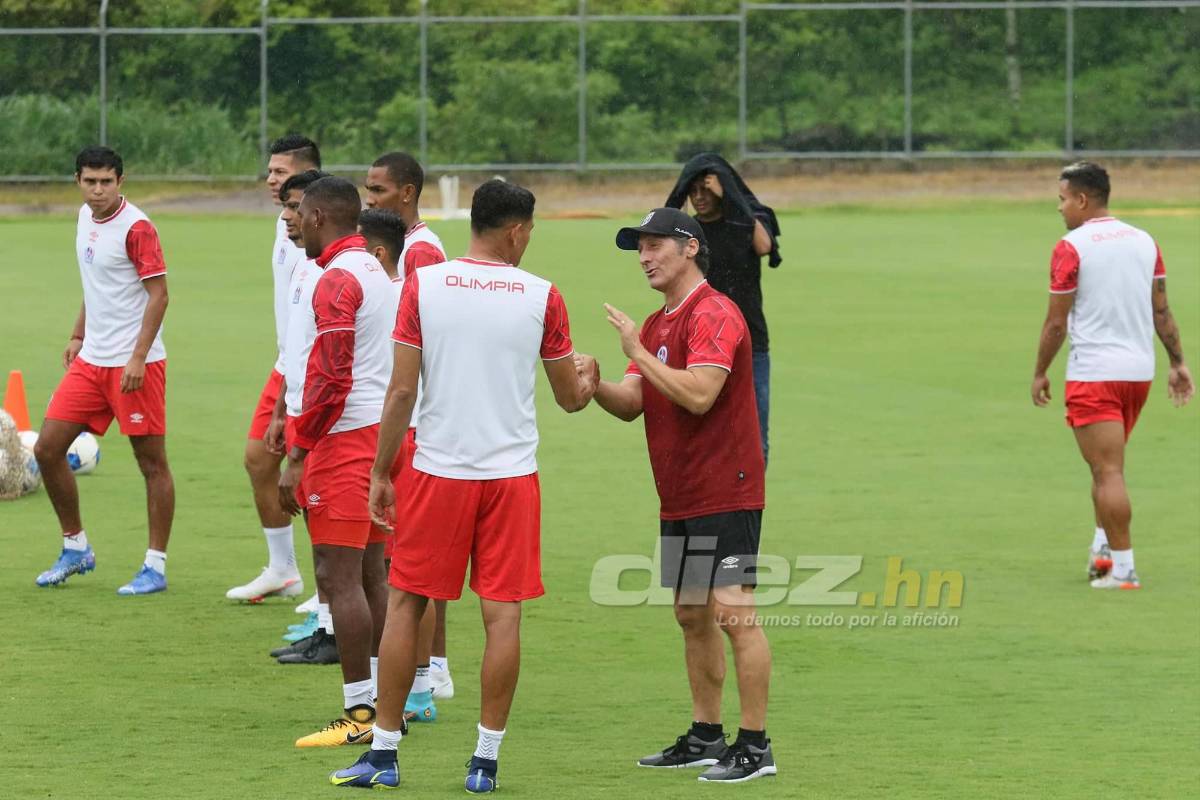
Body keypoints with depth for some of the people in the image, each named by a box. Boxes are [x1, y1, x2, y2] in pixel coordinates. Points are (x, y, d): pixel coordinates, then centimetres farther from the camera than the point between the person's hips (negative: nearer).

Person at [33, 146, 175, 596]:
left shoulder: (136, 228, -15)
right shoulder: (86, 218, 9)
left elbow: (159, 293, -16)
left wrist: (138, 358, -22)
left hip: (133, 364, -8)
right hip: (91, 359, 8)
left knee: (152, 462, -1)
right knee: (48, 449, 4)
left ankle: (156, 567, 5)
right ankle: (76, 549, 18)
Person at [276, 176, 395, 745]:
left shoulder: (337, 281, -13)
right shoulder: (379, 272, 16)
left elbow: (329, 379, -19)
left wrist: (298, 455, -16)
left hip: (345, 439, -10)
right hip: (384, 429, 10)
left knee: (338, 576, -8)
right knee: (371, 574, 13)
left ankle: (360, 714, -9)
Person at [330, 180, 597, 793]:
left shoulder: (422, 286, -4)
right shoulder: (542, 297, -2)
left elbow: (401, 391, -4)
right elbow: (570, 398, 9)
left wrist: (380, 473, 4)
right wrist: (588, 378, 33)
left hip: (438, 470, 0)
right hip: (512, 473, 0)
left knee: (406, 603, 9)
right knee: (502, 613, 3)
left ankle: (384, 753, 10)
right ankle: (486, 760, 4)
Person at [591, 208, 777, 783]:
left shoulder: (713, 315, -13)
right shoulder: (657, 324, 17)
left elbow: (698, 395, -23)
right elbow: (631, 403, 12)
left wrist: (638, 353, -18)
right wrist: (593, 384, -6)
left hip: (725, 493, -10)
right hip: (679, 498, 10)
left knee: (732, 612, -11)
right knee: (692, 616, 13)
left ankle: (755, 746, -10)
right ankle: (705, 738, 22)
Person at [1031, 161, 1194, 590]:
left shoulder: (1070, 248, -10)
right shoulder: (1144, 242, 8)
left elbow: (1056, 322, -8)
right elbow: (1162, 312, 10)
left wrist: (1040, 373, 3)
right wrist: (1178, 363, 16)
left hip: (1093, 375, -6)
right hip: (1139, 370, 7)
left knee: (1108, 471, -7)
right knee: (1109, 466, 21)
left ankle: (1122, 568, -10)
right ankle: (1104, 548, 21)